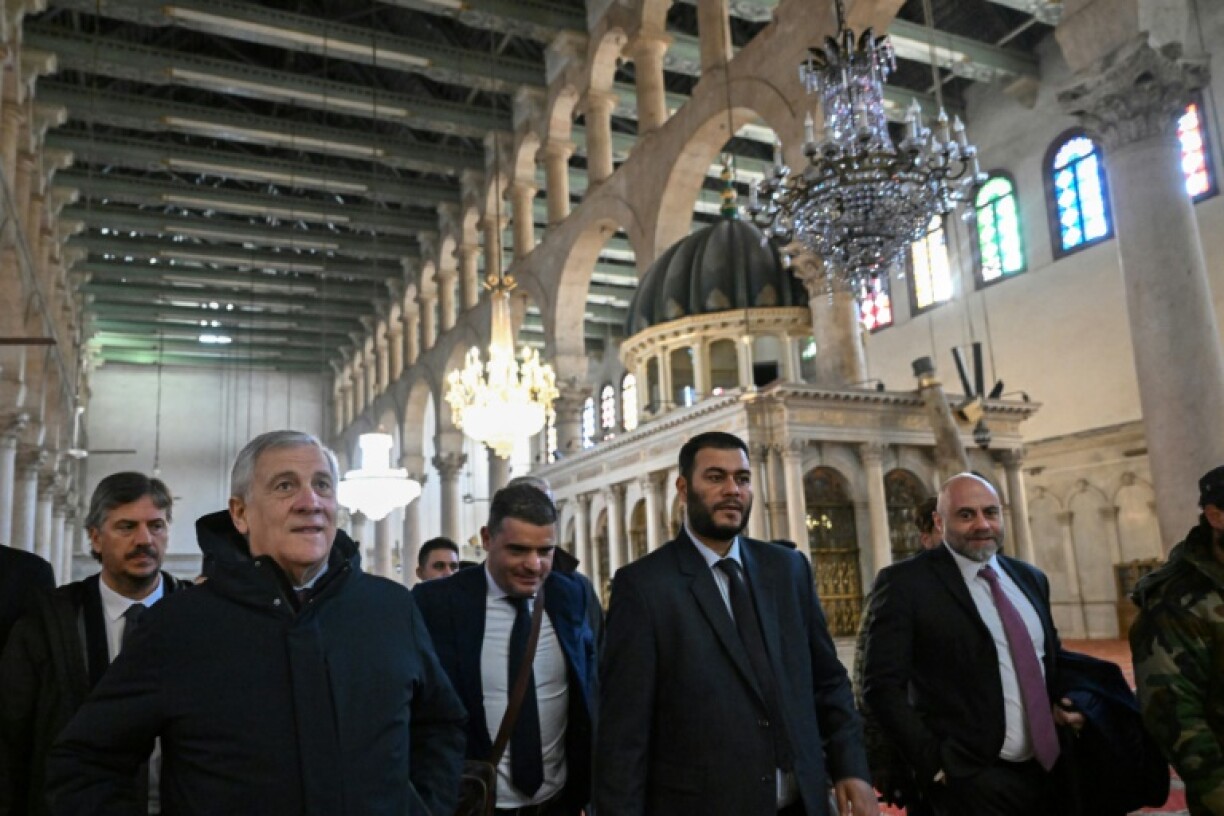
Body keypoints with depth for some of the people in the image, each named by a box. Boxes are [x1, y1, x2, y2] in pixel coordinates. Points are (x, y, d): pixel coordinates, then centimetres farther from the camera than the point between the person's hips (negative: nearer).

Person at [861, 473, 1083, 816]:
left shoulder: (1030, 578, 9)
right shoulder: (906, 582, -12)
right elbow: (882, 685, -14)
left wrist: (1063, 706, 4)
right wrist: (934, 762, -17)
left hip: (1049, 771, 7)